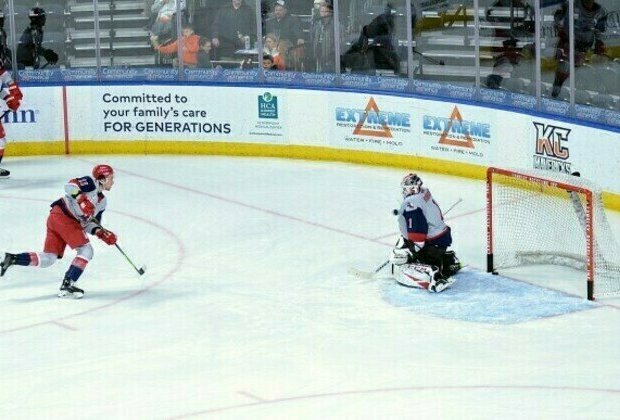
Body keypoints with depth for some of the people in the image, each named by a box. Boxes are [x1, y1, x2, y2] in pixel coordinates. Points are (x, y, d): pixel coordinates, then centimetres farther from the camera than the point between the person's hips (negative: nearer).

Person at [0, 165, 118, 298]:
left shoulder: (102, 201, 22)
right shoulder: (90, 182, -2)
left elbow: (89, 223, 20)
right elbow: (70, 186, -18)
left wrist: (101, 233, 3)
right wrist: (81, 198, -32)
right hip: (63, 216, -9)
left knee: (48, 259, 3)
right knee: (86, 250, -9)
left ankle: (12, 259, -2)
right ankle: (67, 284, -12)